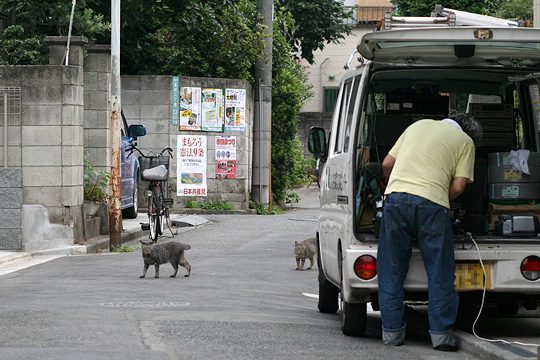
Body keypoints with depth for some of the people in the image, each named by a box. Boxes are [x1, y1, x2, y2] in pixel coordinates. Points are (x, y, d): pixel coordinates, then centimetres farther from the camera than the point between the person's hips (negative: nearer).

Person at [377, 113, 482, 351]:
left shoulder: (419, 125, 26)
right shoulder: (465, 141, 14)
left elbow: (387, 164, 24)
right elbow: (458, 186, 4)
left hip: (395, 196, 3)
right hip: (432, 202, -3)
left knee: (391, 271, 10)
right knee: (440, 272, 6)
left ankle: (392, 331, 12)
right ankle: (440, 333, 5)